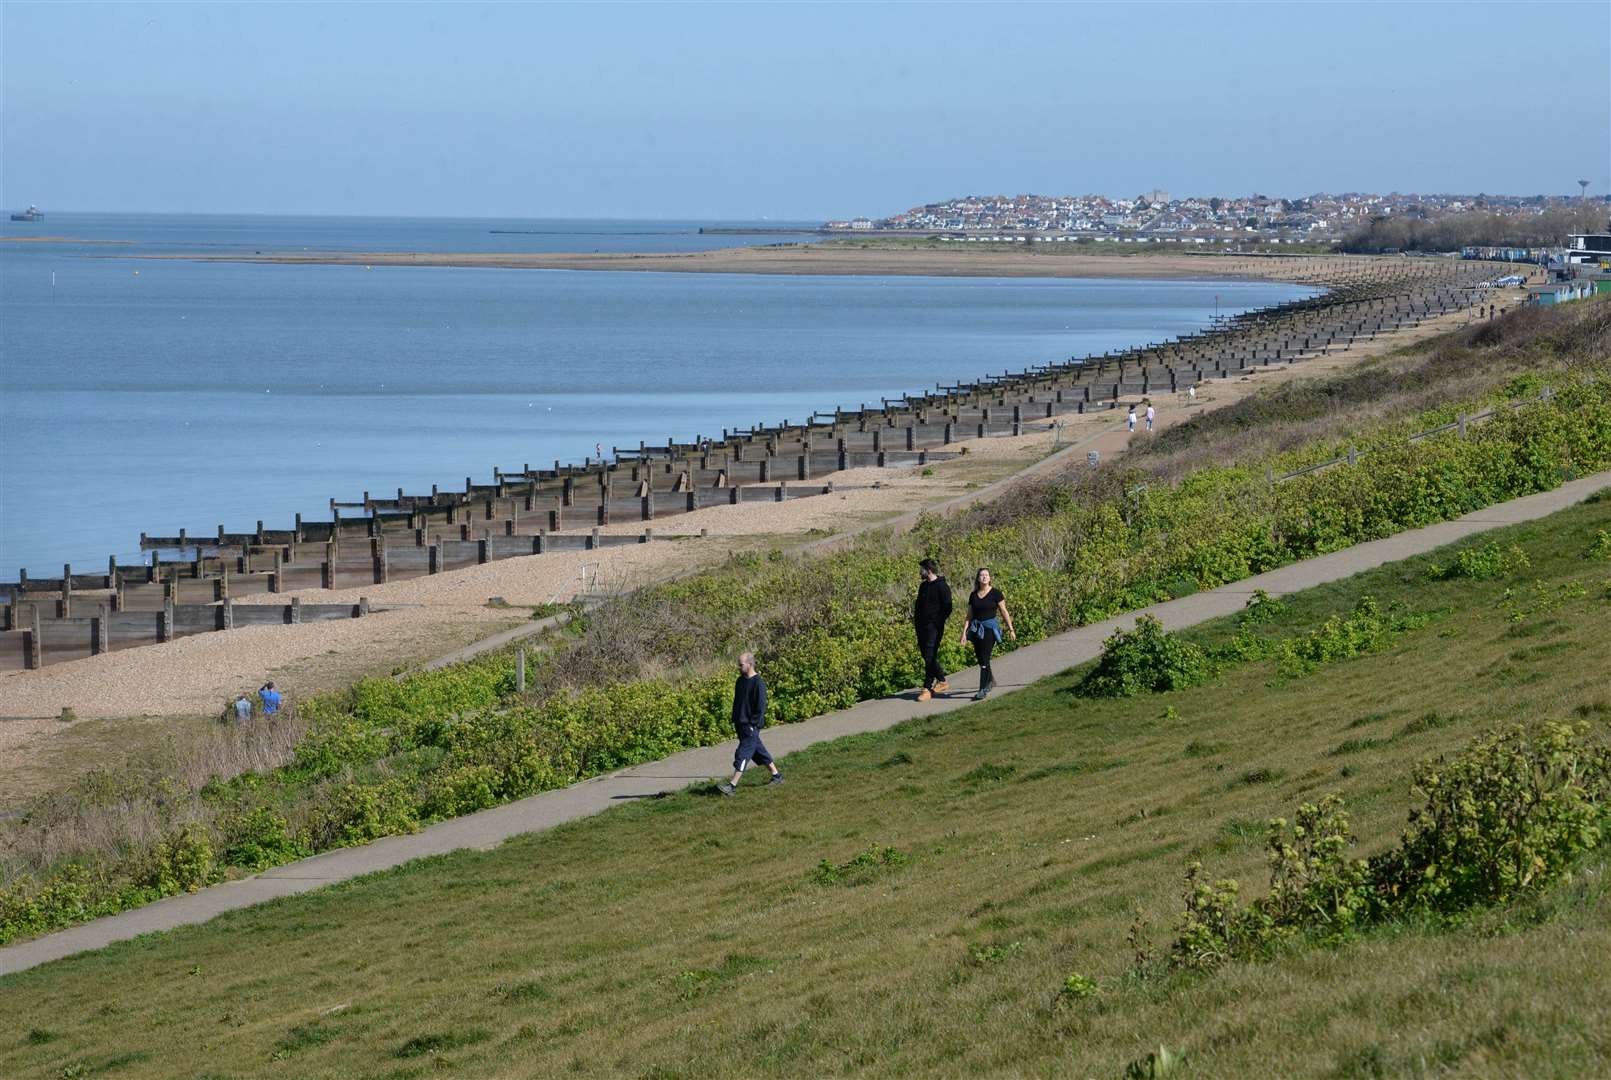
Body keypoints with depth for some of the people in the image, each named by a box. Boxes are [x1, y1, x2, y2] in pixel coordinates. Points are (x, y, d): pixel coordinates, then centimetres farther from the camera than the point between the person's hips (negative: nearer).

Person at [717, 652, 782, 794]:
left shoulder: (758, 683, -15)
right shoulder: (740, 681, 11)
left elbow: (761, 706, -16)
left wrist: (753, 724, -18)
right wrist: (735, 721, 15)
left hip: (751, 725, -9)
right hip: (741, 724, 9)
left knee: (743, 754, -9)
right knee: (758, 751, 15)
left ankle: (732, 785, -11)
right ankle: (776, 775, 26)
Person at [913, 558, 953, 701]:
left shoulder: (942, 586, -9)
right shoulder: (923, 586, 16)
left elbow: (947, 608, -11)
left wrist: (938, 622, -15)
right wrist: (916, 620, 12)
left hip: (934, 627, -9)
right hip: (922, 627, 9)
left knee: (930, 657, -11)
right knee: (927, 656, 11)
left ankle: (927, 688, -11)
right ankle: (942, 681, 24)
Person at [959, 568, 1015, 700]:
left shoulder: (995, 593, -4)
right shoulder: (973, 595, 8)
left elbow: (1004, 612, -1)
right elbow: (969, 616, 11)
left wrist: (1011, 629, -1)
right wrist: (964, 633, 4)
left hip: (990, 628, -5)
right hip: (976, 628, 5)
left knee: (984, 659, -11)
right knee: (980, 659, 10)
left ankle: (983, 690, -9)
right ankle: (990, 679, 37)